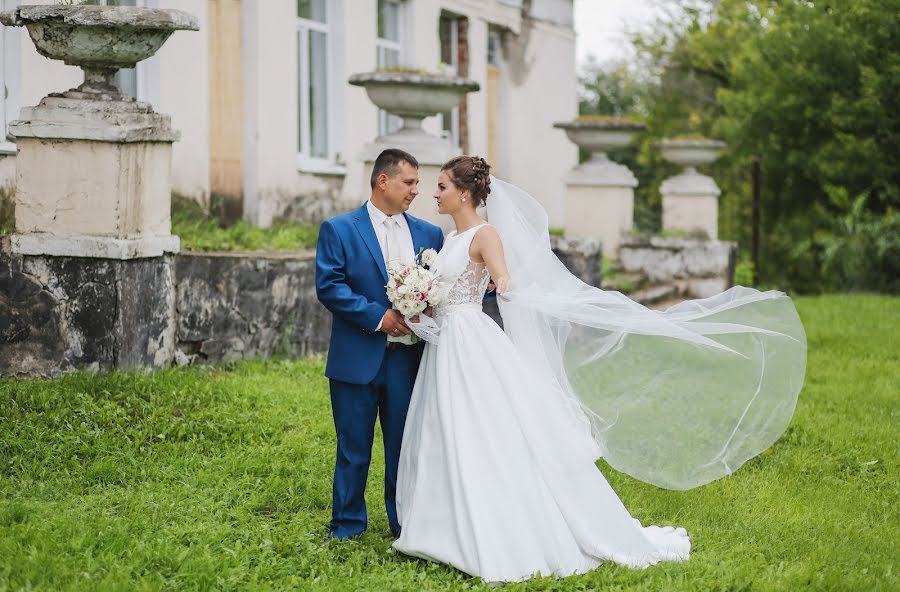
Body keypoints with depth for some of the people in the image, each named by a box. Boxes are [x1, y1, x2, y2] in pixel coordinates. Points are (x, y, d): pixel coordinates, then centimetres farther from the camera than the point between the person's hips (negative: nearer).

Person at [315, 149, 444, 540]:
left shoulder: (429, 235, 11)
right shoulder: (339, 229, -1)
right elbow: (328, 286, -10)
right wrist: (378, 316, -15)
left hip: (409, 358, 3)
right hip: (358, 358, -3)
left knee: (405, 446, 7)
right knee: (353, 449, 4)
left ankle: (406, 523, 17)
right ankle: (347, 525, 15)